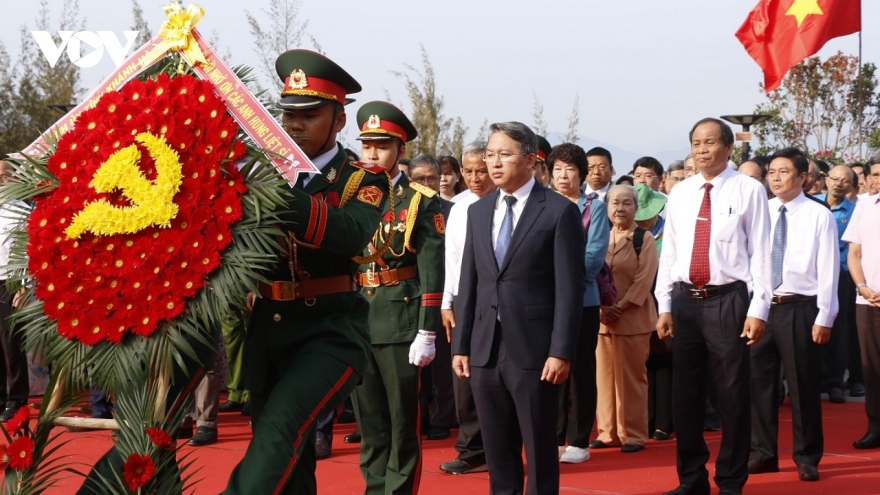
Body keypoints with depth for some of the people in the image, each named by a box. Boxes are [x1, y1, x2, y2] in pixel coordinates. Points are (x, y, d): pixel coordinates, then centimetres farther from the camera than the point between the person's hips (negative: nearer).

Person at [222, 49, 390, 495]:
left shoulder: (363, 181, -2)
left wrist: (284, 198, -40)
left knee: (280, 428, -25)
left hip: (331, 332, -5)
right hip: (267, 330, 5)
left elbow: (353, 234, -24)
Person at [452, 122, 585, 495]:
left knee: (539, 449, 3)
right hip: (485, 349, 5)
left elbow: (570, 287, -8)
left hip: (533, 349, -5)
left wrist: (561, 351, -13)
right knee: (497, 450, 11)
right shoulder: (478, 211, 13)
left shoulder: (559, 211, -4)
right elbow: (469, 282, 13)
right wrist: (461, 345, 7)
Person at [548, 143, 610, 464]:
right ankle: (554, 438, 12)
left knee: (580, 370, 2)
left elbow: (594, 256, -7)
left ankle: (578, 441, 7)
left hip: (581, 298, -3)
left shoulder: (594, 207, 1)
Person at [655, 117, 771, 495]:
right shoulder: (680, 193, 9)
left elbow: (760, 253, -6)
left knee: (733, 394, 2)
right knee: (685, 393, 11)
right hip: (684, 300, 5)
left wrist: (758, 309, -10)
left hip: (728, 300, -4)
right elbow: (669, 252, 12)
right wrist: (664, 306, 7)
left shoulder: (748, 191, -4)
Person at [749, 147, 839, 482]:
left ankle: (807, 458, 15)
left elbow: (828, 269, -5)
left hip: (799, 308, -4)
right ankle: (763, 453, 20)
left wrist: (825, 317, -9)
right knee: (759, 382, 8)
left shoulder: (819, 216, -3)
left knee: (803, 386, 3)